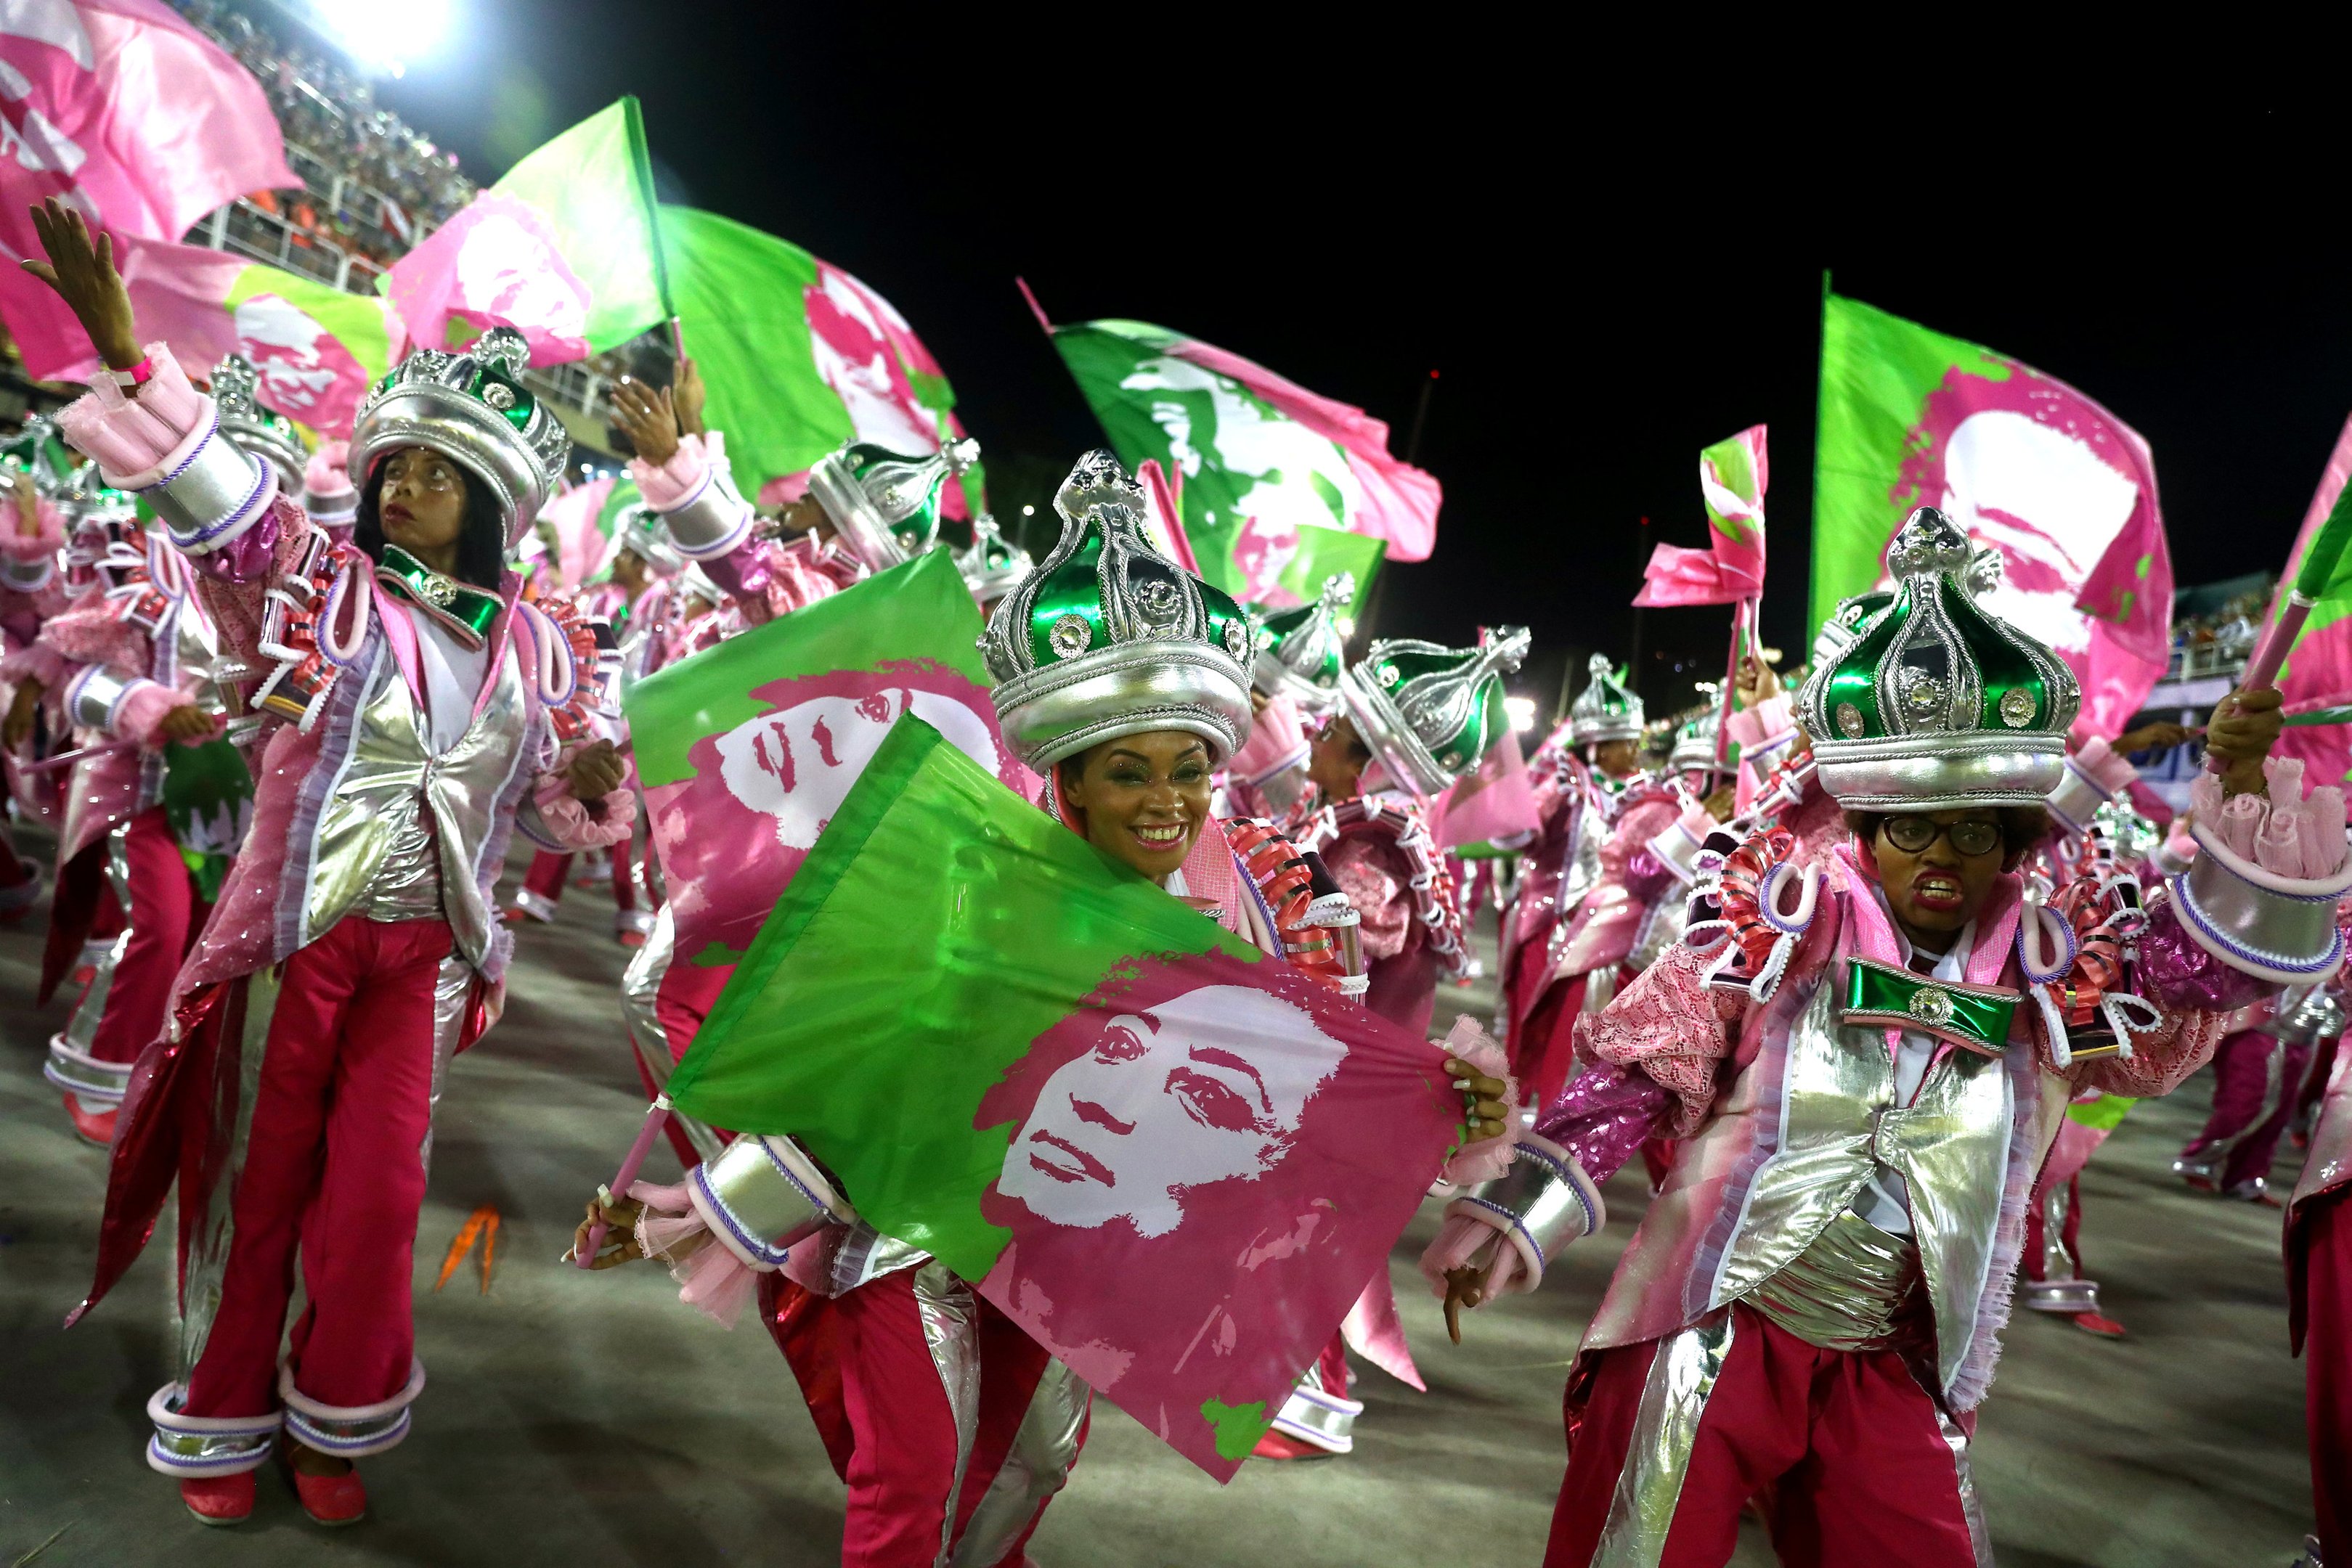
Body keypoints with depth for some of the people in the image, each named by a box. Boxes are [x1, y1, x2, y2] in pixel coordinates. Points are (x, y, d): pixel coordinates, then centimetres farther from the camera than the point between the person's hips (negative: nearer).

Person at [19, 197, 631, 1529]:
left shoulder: (539, 649, 4)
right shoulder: (315, 579, -2)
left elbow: (554, 806, 10)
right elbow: (217, 494, -17)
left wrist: (591, 782, -11)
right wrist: (127, 354, -29)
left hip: (429, 950, 2)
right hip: (293, 932, -1)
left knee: (377, 1195, 7)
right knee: (256, 1180, 10)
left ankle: (334, 1422, 29)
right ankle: (222, 1420, 31)